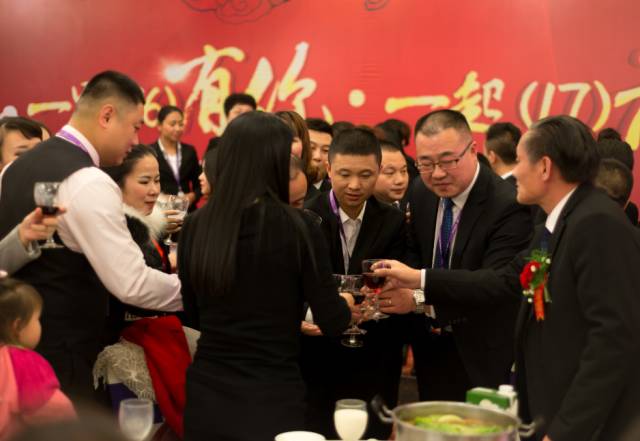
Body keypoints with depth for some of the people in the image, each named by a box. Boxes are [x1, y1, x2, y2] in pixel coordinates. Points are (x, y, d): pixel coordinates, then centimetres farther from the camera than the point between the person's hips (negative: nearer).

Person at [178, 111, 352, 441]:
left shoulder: (195, 226, -2)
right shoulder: (296, 226, -13)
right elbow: (334, 323, -7)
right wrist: (344, 305, 16)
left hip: (205, 395, 3)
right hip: (272, 399, -3)